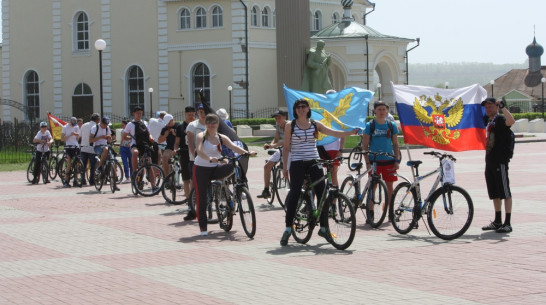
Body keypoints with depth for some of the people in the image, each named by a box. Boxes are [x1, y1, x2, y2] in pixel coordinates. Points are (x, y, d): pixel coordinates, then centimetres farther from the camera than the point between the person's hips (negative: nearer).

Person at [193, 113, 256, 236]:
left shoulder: (221, 138, 3)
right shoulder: (201, 136, -6)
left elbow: (233, 146, -11)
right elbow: (199, 151, -24)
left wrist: (247, 153, -29)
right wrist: (209, 158, -43)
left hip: (215, 168, 3)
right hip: (201, 168, -3)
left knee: (231, 166, -27)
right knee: (201, 197, -5)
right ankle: (203, 228, 2)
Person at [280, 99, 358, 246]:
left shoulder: (315, 124, 8)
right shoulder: (290, 126, 3)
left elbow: (333, 133, -2)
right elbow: (286, 147, 5)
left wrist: (350, 132, -17)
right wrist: (284, 166, 1)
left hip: (314, 162, 3)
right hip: (297, 163, -3)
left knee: (322, 194, -1)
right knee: (294, 194, -10)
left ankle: (323, 227, 12)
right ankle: (288, 229, -5)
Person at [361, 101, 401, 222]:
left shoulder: (391, 126, 7)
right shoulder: (370, 125, -1)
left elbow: (395, 144, 11)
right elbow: (365, 146, -1)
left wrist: (397, 160, 1)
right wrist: (367, 162, -8)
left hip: (388, 160, 2)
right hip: (374, 161, -2)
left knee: (389, 185, 3)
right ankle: (370, 213, 6)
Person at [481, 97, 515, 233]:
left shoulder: (500, 120, -10)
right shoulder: (487, 120, 15)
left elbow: (511, 121, -34)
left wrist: (502, 106, -35)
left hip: (500, 161, -9)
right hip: (489, 161, 9)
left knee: (505, 193, -7)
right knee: (495, 194, 14)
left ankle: (507, 223, -7)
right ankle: (497, 222, 23)